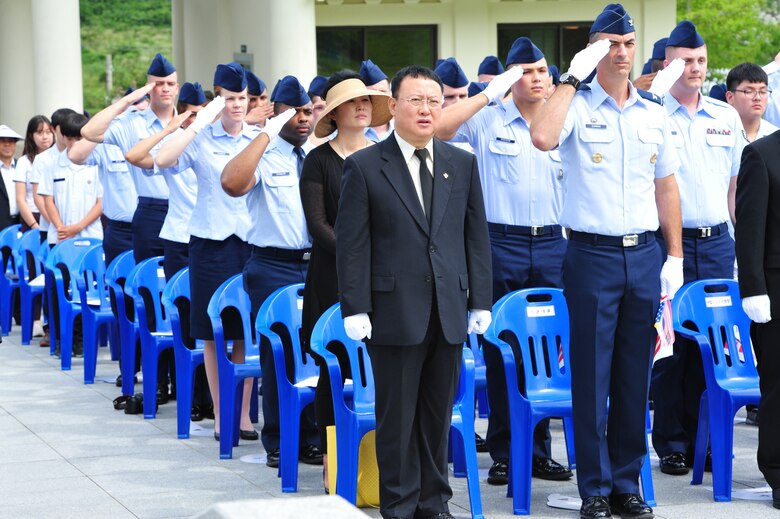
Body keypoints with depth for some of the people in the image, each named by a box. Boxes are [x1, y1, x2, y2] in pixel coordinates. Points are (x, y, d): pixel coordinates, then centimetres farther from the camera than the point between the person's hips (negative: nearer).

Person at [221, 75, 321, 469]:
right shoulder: (263, 155, -5)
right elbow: (232, 184, -28)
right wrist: (268, 134, -24)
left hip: (316, 263, 4)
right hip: (274, 267, -4)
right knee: (278, 354, -1)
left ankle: (310, 439, 15)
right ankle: (277, 444, 9)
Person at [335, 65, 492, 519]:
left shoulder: (463, 164, 10)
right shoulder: (365, 167, -1)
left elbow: (477, 235, 11)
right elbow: (352, 244, -3)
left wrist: (481, 301, 6)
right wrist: (355, 309, -9)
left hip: (450, 312, 3)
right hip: (395, 311, -3)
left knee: (438, 415, 10)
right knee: (397, 417, 2)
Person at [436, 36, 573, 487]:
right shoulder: (488, 121, 2)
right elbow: (441, 128, -15)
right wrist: (491, 94, -16)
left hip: (552, 245, 3)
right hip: (502, 243, -3)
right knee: (501, 351, 1)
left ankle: (539, 450, 13)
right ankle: (503, 453, 9)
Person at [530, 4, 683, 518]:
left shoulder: (654, 112, 11)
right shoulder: (577, 106, -4)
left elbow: (666, 187, 15)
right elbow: (542, 137, -27)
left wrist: (675, 256, 9)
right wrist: (573, 76, -18)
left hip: (644, 255, 4)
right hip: (593, 255, -4)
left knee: (635, 376, 9)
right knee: (591, 375, 0)